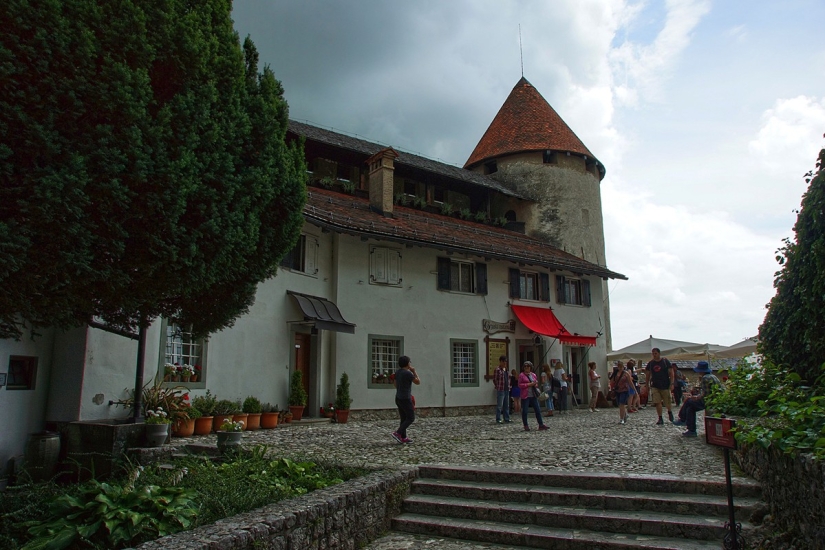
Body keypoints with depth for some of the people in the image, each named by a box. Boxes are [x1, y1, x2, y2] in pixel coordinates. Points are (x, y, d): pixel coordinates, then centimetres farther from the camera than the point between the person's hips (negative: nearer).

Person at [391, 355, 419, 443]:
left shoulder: (397, 372, 7)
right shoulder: (408, 373, -19)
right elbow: (418, 382, -8)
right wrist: (414, 371, -3)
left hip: (398, 399, 8)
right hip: (405, 400, -8)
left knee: (404, 419, 13)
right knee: (411, 418, 0)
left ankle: (403, 437, 13)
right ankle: (397, 433, -9)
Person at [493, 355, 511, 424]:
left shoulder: (506, 369, 14)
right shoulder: (497, 369, -11)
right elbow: (494, 379, -10)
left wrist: (508, 386, 13)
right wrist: (498, 387, -5)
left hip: (507, 390, 8)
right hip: (500, 390, -8)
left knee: (506, 405, 13)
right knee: (499, 405, -4)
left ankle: (507, 419, 20)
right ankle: (498, 420, 1)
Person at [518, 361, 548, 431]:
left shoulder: (533, 375, 13)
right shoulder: (521, 375, -2)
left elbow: (536, 383, 23)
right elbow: (520, 385, -8)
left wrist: (535, 384, -1)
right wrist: (529, 384, -15)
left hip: (533, 395, 5)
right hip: (525, 396, -5)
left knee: (538, 410, 4)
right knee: (524, 411, -1)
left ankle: (541, 425, 10)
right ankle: (526, 426, 11)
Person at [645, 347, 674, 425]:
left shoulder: (665, 361, -3)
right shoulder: (650, 363, 5)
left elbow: (671, 373, -2)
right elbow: (648, 375, 13)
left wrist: (671, 384, -10)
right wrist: (647, 385, 11)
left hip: (665, 385, -2)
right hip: (654, 386, 2)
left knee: (667, 402, 6)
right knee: (657, 402, -7)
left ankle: (670, 412, 37)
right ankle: (660, 419, -1)